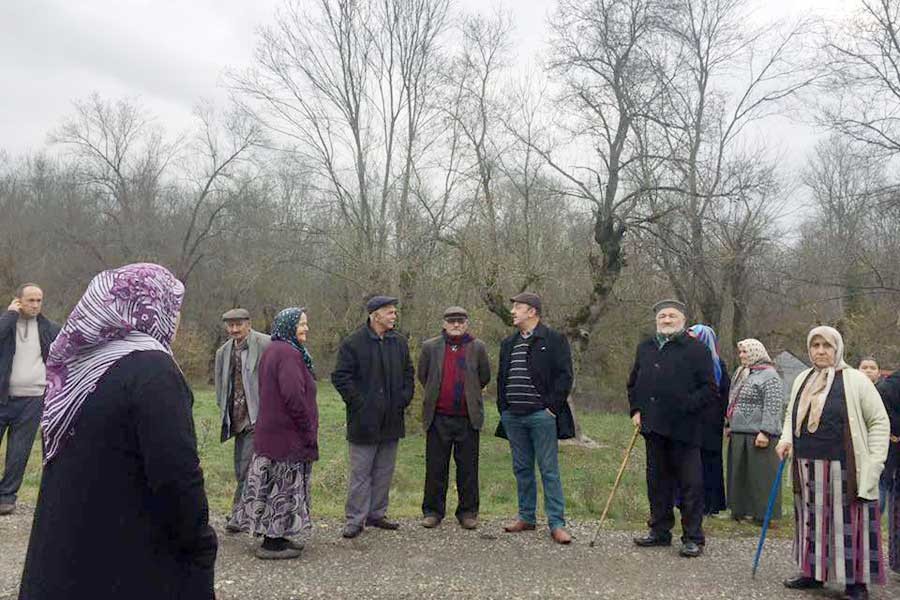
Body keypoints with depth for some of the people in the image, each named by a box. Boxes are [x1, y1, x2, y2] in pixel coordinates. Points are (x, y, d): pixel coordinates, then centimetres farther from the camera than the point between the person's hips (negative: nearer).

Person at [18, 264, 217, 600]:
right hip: (134, 564, -7)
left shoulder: (76, 361, 5)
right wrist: (201, 542, -11)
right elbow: (177, 473, -24)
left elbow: (58, 458, 14)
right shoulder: (152, 369, -21)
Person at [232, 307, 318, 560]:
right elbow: (294, 397, -26)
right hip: (288, 434, -10)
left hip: (270, 432, 10)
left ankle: (275, 536, 25)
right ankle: (273, 543, 9)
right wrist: (309, 431, -15)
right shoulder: (288, 354, -19)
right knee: (283, 485, 0)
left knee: (273, 484, 15)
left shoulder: (271, 350, 14)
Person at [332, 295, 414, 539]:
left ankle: (377, 514, 27)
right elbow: (340, 376, -10)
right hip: (364, 419, -6)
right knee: (360, 473, 1)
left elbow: (408, 373, 19)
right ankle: (355, 520, 11)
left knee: (384, 471, 14)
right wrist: (358, 402, -13)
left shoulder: (399, 342, 9)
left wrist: (405, 398, 6)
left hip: (391, 420, 6)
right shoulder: (353, 343, -9)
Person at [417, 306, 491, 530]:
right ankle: (432, 511, 19)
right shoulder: (430, 347, 3)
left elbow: (485, 378, 12)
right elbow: (422, 375, 15)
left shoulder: (478, 347, 3)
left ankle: (468, 512, 19)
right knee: (436, 467, 7)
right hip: (438, 417, 0)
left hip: (468, 417, 0)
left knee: (468, 467, 7)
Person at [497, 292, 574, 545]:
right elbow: (501, 378, 20)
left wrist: (552, 406, -13)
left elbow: (564, 376, -8)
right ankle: (526, 517, 23)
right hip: (513, 417, 6)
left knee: (549, 471, -2)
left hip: (541, 415, -6)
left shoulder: (554, 340, -4)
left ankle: (556, 523, 4)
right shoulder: (508, 344, 16)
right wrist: (503, 408, 11)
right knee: (522, 469, 13)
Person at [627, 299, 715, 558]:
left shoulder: (696, 349, -3)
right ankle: (660, 530, 27)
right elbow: (633, 383, 22)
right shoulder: (645, 348, 14)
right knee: (657, 481, 14)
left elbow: (709, 389, -6)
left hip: (684, 428, -5)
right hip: (653, 427, 6)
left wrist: (686, 406, -16)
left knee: (690, 483, 1)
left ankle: (693, 538, 12)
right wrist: (636, 410, 9)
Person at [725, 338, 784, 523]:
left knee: (760, 475, -3)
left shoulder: (769, 376, -10)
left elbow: (773, 407, -18)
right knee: (739, 474, 13)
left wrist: (765, 432, -22)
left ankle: (763, 514, 5)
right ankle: (740, 510, 22)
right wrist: (729, 424, 21)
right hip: (739, 434, 9)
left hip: (758, 436, -9)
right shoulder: (741, 373, 18)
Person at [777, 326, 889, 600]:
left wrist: (873, 463, -10)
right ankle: (813, 572, 24)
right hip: (807, 470, 5)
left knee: (847, 523, 0)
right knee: (812, 520, 12)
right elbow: (791, 416, 20)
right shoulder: (802, 379, 10)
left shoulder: (855, 380, -5)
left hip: (843, 470, -5)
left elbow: (879, 422, -4)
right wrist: (786, 439, 2)